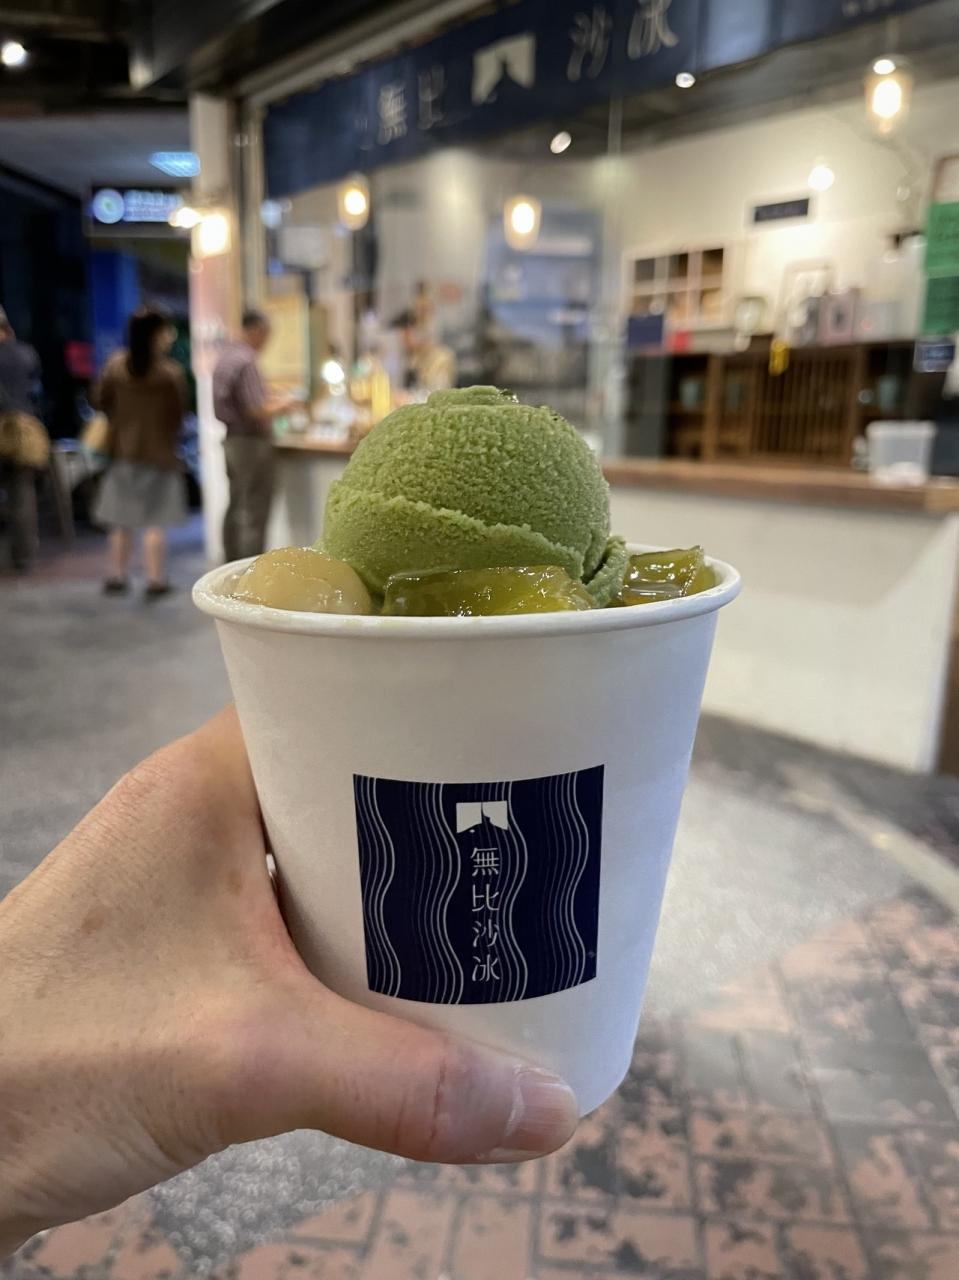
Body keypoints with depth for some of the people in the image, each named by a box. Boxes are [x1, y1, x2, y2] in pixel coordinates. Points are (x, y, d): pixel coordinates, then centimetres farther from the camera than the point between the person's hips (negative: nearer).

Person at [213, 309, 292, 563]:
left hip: (232, 440, 9)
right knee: (254, 513, -4)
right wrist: (280, 407, -4)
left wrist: (267, 401, 16)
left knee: (236, 508, 16)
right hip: (252, 442, -9)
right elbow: (257, 412, -22)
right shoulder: (247, 361, -18)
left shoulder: (226, 357, 11)